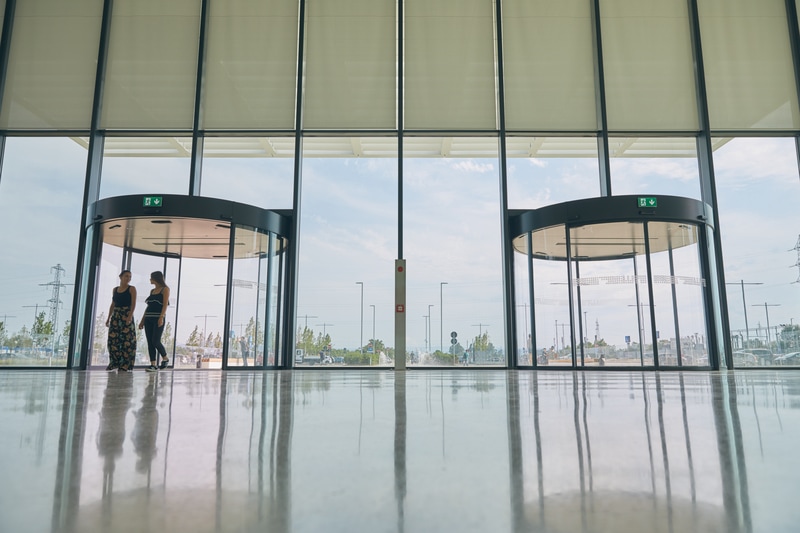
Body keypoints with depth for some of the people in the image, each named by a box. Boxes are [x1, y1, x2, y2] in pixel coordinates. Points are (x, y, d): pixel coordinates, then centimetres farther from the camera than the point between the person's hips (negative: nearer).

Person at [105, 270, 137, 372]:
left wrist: (130, 315, -21)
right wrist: (108, 318, 12)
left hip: (126, 315, -5)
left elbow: (133, 303, -9)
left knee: (127, 339, -7)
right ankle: (114, 364, 7)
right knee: (113, 339, 0)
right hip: (116, 315, 5)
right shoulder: (115, 289, 15)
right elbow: (112, 304, 17)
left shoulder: (132, 289, 1)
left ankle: (126, 365, -4)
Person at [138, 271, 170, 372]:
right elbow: (148, 306, 19)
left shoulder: (165, 289, 1)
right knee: (150, 342, 0)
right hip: (148, 319, 7)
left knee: (155, 341, -12)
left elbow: (165, 304, -9)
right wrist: (142, 320, 14)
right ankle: (153, 364, 2)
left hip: (158, 318, -7)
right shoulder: (152, 291, 19)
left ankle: (165, 358, 10)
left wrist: (161, 317, -21)